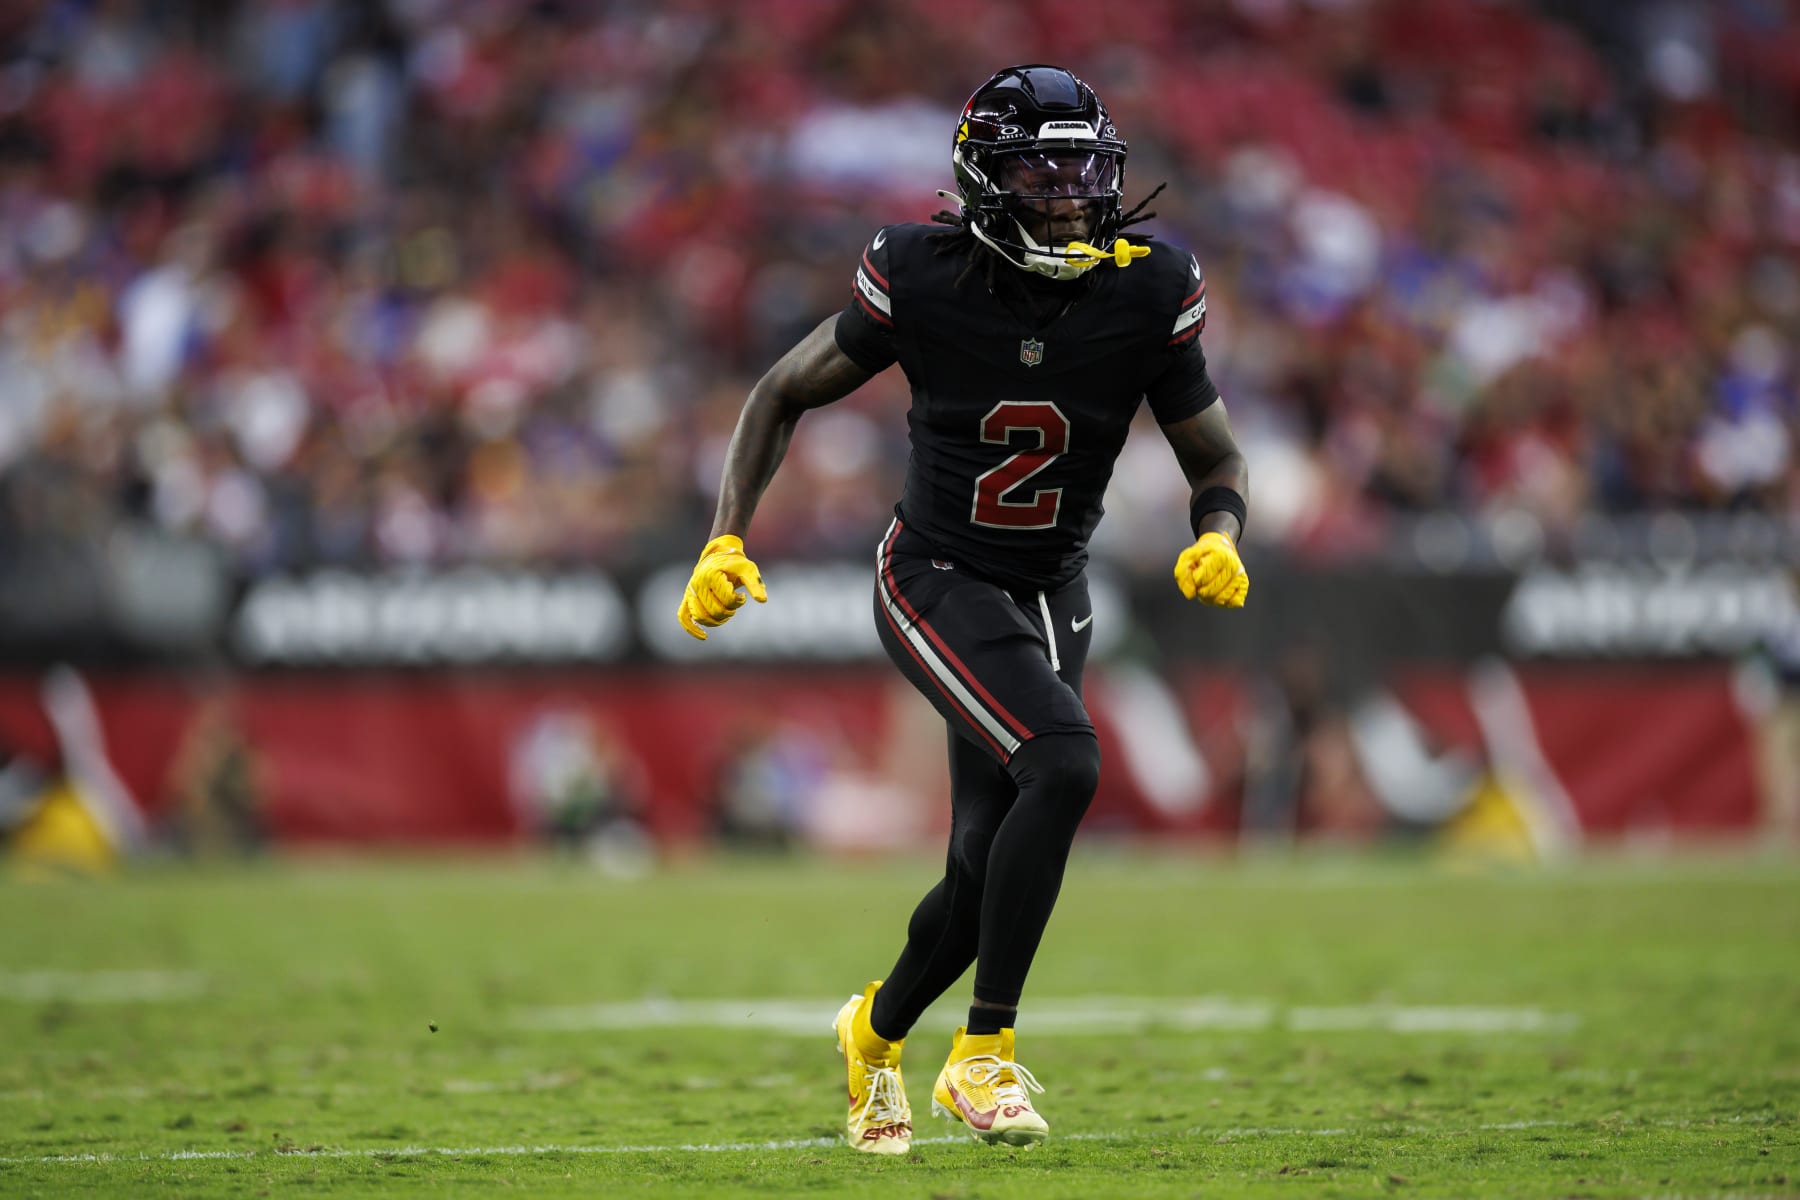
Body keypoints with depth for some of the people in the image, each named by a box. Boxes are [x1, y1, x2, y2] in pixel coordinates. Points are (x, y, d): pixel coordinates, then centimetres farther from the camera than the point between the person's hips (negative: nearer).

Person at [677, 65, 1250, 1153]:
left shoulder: (1146, 295, -11)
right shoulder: (923, 280, -16)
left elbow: (1216, 460, 0)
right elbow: (785, 397, -1)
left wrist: (1221, 538, -21)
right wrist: (727, 541, -10)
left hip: (1050, 595, 4)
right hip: (938, 581, -4)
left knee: (987, 872, 4)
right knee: (1063, 766, -28)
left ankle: (879, 1030, 38)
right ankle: (986, 1053, -16)